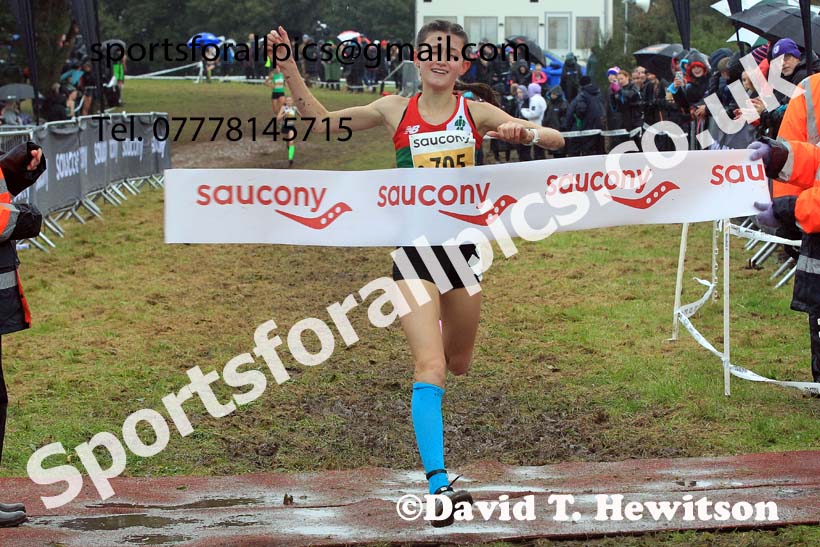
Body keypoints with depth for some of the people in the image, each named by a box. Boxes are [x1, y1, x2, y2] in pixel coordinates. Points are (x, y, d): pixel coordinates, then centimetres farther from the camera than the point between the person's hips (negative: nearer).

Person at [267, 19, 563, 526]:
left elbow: (556, 140, -2)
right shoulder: (396, 110, 1)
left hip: (464, 245, 2)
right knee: (431, 366, -17)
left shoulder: (476, 112, 1)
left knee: (458, 364, 19)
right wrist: (290, 70, 0)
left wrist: (526, 132, -24)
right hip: (414, 250, -2)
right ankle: (438, 485, -21)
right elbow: (323, 121, 11)